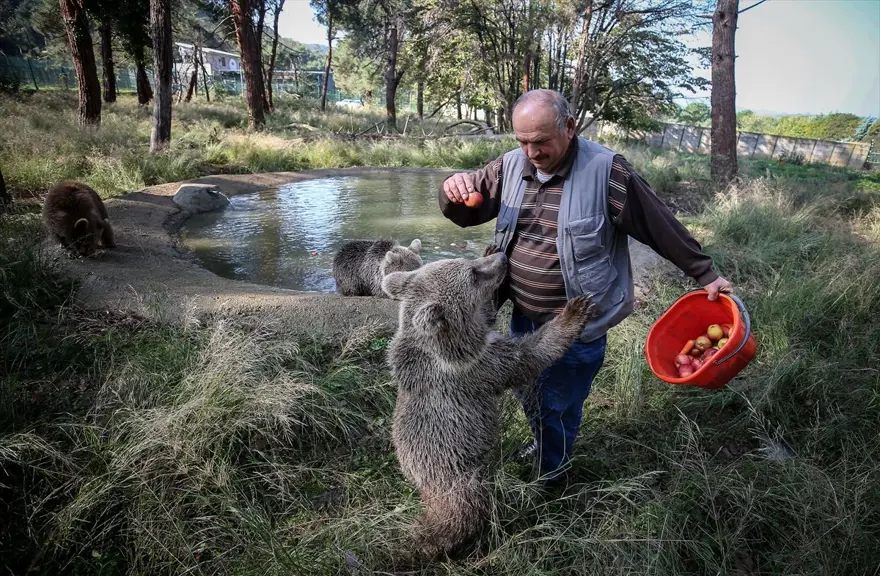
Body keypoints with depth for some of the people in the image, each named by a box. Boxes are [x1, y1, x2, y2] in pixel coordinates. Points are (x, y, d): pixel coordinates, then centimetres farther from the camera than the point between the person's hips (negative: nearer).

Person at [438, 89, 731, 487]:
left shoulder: (605, 170, -16)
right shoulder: (511, 166, -1)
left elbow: (661, 228, -8)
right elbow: (465, 215, 5)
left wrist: (704, 274, -1)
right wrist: (452, 191, -19)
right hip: (524, 316, 6)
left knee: (558, 407, 11)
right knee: (529, 397, 24)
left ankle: (549, 478, 39)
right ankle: (543, 445, 54)